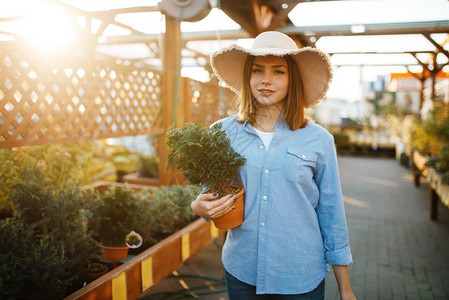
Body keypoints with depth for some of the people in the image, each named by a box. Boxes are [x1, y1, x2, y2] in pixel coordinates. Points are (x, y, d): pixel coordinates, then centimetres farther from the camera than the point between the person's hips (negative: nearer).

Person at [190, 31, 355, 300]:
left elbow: (332, 215, -1)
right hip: (241, 273, 2)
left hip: (301, 278, -1)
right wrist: (198, 207, -14)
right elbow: (210, 196, 9)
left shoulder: (318, 140, -7)